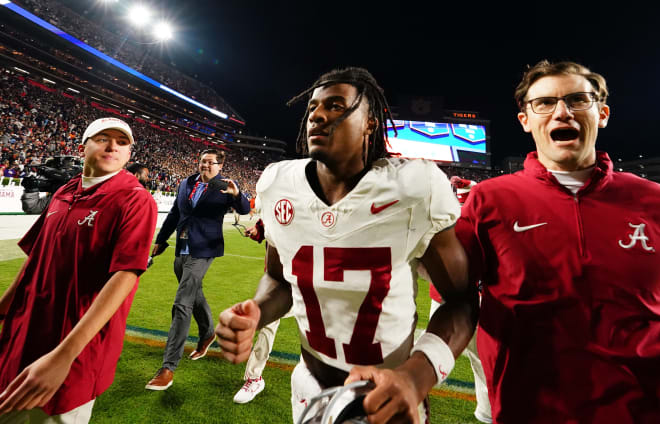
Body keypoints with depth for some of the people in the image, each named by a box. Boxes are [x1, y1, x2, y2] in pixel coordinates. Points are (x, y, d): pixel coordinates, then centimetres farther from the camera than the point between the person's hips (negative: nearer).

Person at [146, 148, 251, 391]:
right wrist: (160, 240, 19)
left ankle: (168, 368, -3)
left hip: (202, 252, -7)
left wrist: (236, 194, -41)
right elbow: (174, 214, 17)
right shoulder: (186, 184, 10)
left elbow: (244, 209, -20)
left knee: (182, 305, -11)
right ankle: (207, 334, 47)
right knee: (194, 296, 22)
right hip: (181, 250, 7)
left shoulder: (223, 188, -6)